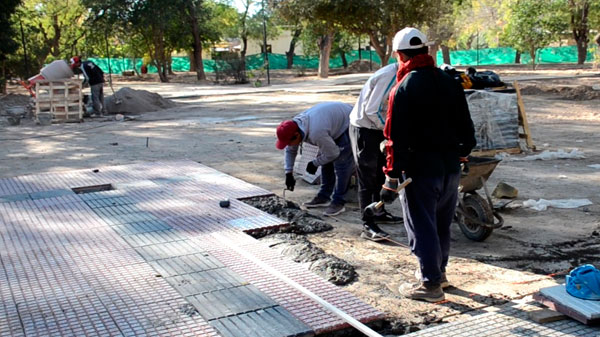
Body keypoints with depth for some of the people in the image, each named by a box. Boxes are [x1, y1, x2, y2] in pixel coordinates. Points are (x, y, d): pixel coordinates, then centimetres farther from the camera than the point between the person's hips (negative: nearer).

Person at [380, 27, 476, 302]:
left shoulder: (404, 88, -14)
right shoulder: (450, 83, 7)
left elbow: (397, 138, -17)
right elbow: (466, 127, 13)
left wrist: (392, 178, -15)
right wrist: (462, 154, 25)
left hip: (420, 170, -7)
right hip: (450, 167, 7)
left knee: (422, 227, 3)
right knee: (442, 225, 20)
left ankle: (431, 284, 9)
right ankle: (438, 271, 35)